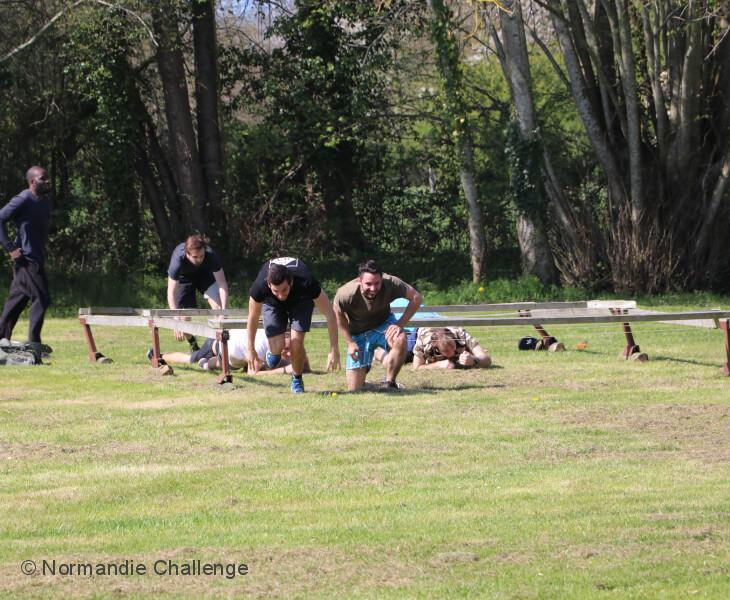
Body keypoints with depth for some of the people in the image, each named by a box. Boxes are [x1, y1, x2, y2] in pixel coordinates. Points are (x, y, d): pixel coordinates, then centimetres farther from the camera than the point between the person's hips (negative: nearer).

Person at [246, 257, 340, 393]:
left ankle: (297, 380, 9)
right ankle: (273, 352, 23)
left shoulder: (306, 283, -43)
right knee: (277, 347, -16)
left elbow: (329, 314, -31)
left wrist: (334, 350, -33)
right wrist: (251, 350, -7)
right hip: (272, 304, 1)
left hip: (301, 301, -1)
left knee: (296, 342, -19)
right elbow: (253, 318, -18)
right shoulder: (259, 287, -39)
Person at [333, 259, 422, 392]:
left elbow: (416, 298, -18)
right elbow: (338, 314, -9)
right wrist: (350, 343, -10)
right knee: (354, 389, -4)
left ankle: (389, 383, -16)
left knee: (400, 340, -37)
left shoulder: (390, 284, -30)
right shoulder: (346, 294, -31)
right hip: (358, 333, 0)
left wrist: (400, 324, -27)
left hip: (383, 324, 0)